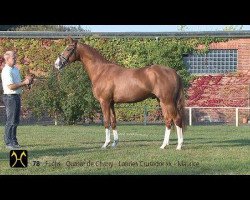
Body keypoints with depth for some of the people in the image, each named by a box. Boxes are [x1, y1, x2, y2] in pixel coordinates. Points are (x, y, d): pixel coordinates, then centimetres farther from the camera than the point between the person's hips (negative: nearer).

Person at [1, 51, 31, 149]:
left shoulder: (16, 69, 14)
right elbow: (11, 86, -23)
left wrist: (25, 81, 5)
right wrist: (24, 83, -19)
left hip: (17, 96, 9)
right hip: (10, 97, -9)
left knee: (16, 120, 12)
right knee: (11, 121, -8)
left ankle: (14, 141, 19)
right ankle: (8, 142, -4)